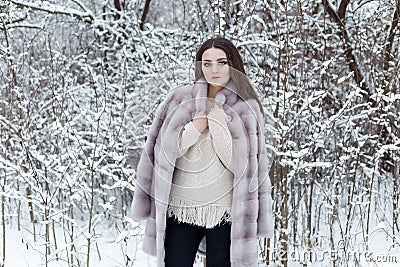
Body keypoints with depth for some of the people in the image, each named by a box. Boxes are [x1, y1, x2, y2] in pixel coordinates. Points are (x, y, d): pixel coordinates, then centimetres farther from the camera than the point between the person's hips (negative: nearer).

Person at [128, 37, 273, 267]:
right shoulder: (179, 100, 6)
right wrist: (197, 126, -10)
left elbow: (236, 161, -8)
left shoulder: (246, 109, 2)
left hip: (224, 210, -1)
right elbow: (166, 149, 2)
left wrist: (217, 116, -11)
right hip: (180, 207, 1)